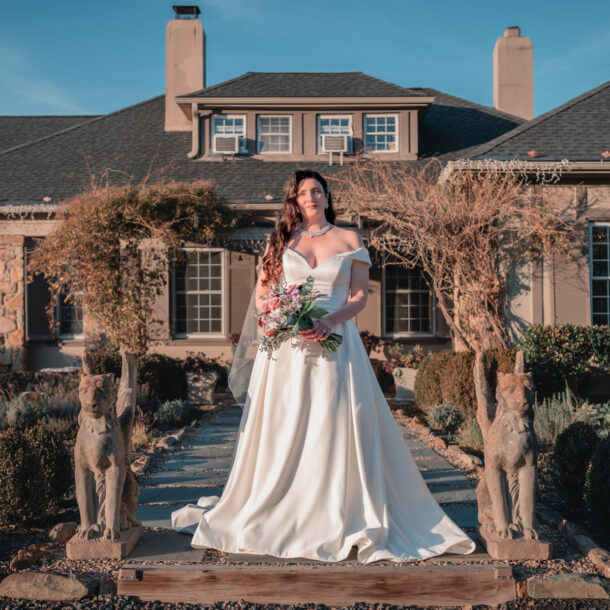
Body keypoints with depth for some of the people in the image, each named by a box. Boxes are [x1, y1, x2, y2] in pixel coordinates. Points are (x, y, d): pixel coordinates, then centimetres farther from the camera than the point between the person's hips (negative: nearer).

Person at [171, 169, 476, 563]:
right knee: (283, 428, 1)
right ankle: (279, 516, 12)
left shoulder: (350, 240, 9)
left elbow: (360, 296, 2)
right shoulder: (281, 241, 13)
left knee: (336, 427, -5)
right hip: (287, 346, 1)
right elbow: (261, 293, 10)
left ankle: (339, 519, 3)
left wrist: (330, 320, -15)